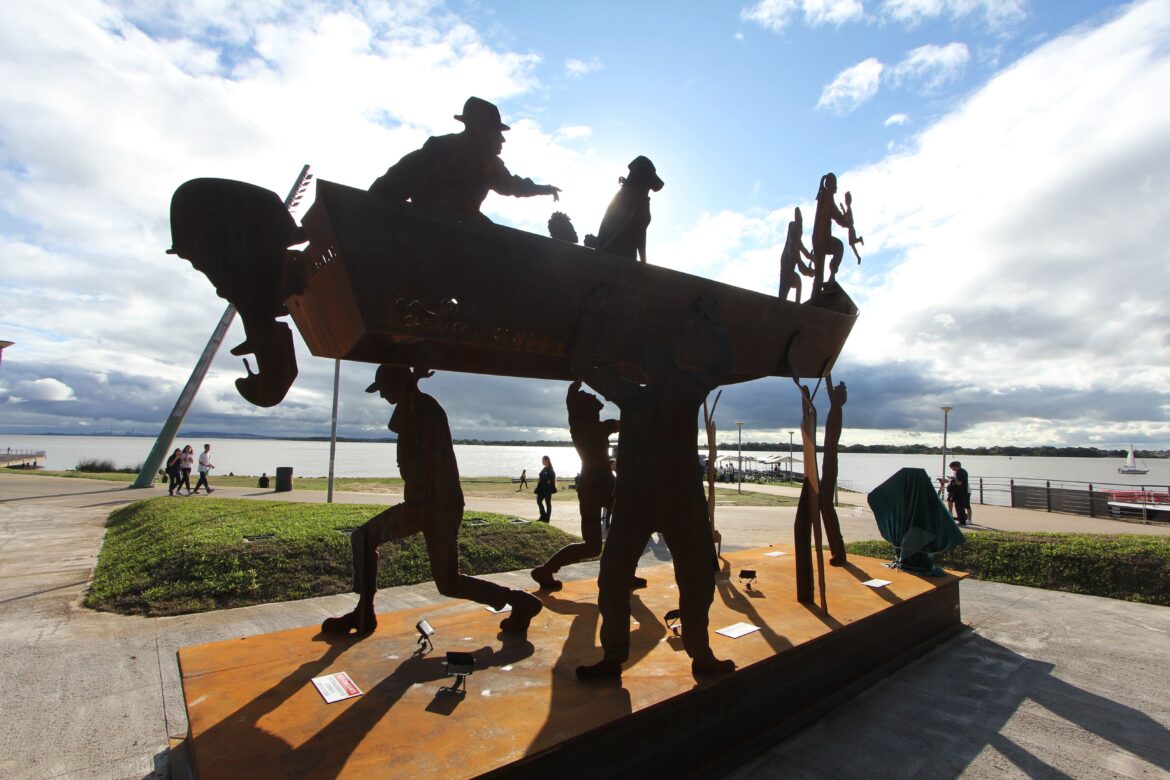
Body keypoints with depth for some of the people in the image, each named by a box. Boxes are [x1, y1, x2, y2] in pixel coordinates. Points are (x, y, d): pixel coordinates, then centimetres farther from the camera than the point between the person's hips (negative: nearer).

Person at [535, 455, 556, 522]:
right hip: (542, 488, 9)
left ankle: (547, 518, 8)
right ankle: (543, 516, 17)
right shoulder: (544, 469, 14)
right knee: (539, 501, 7)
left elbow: (552, 478, -18)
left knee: (548, 503, 0)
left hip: (548, 488, -9)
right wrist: (539, 479, 1)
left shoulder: (550, 469, -13)